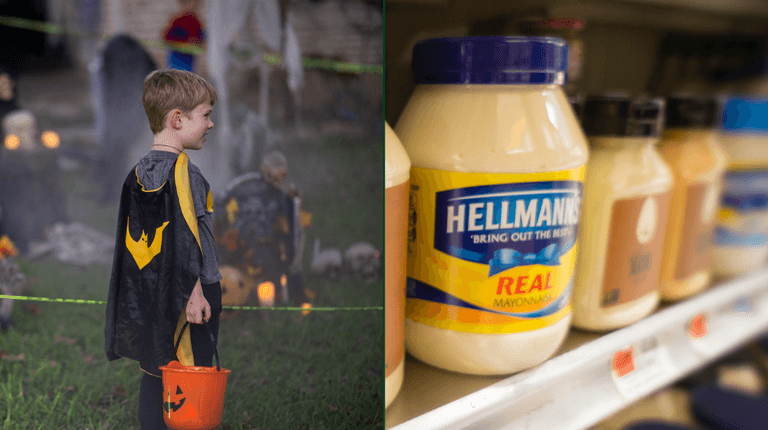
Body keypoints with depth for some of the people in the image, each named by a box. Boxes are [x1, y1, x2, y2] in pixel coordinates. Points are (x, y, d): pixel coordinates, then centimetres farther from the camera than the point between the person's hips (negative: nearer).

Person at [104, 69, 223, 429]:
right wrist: (193, 290, -17)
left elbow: (132, 236, 14)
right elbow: (184, 235, -20)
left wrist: (149, 288, 21)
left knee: (155, 376, 16)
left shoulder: (137, 173, 9)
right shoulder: (182, 170, -15)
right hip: (182, 294, -8)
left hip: (149, 295, 8)